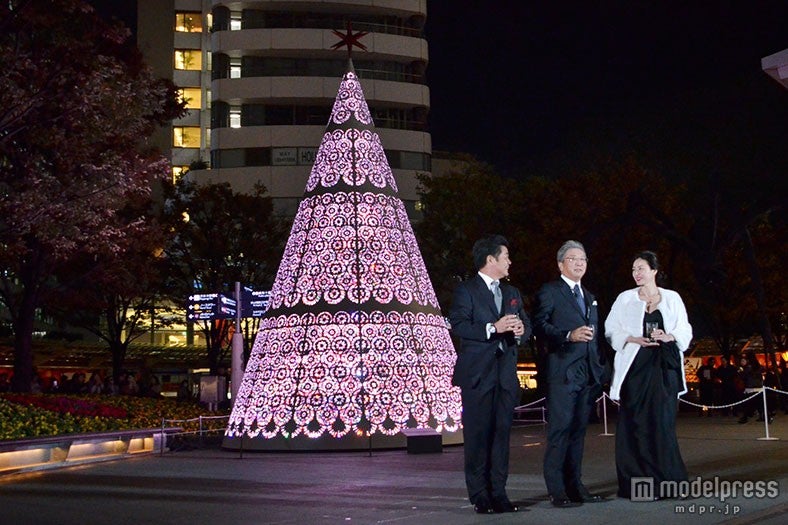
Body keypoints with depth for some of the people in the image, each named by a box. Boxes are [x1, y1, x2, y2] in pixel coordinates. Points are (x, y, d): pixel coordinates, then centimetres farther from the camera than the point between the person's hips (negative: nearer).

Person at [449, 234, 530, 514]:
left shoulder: (512, 293, 19)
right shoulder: (466, 290, -2)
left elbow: (526, 325, 18)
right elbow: (458, 325, -13)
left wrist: (521, 330, -6)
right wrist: (493, 328, -22)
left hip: (506, 373, 6)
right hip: (477, 373, -6)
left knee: (502, 433, 4)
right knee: (478, 435, -3)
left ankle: (498, 493, 9)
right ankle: (479, 495, 2)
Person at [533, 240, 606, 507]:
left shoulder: (589, 297, 24)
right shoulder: (549, 292, 1)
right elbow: (539, 326, -12)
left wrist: (601, 367, 15)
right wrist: (569, 336, -23)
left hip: (588, 373, 7)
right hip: (562, 372, -7)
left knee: (578, 430, 8)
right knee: (560, 429, -8)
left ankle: (574, 485, 12)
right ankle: (557, 490, -6)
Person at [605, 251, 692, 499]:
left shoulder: (672, 298, 12)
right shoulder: (625, 298, 10)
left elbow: (685, 331, 11)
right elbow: (611, 330, 5)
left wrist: (668, 336, -10)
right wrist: (634, 339, -12)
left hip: (664, 366, 1)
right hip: (635, 365, 0)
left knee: (663, 422, -3)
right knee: (636, 423, -5)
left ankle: (664, 478, 4)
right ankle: (638, 482, -3)